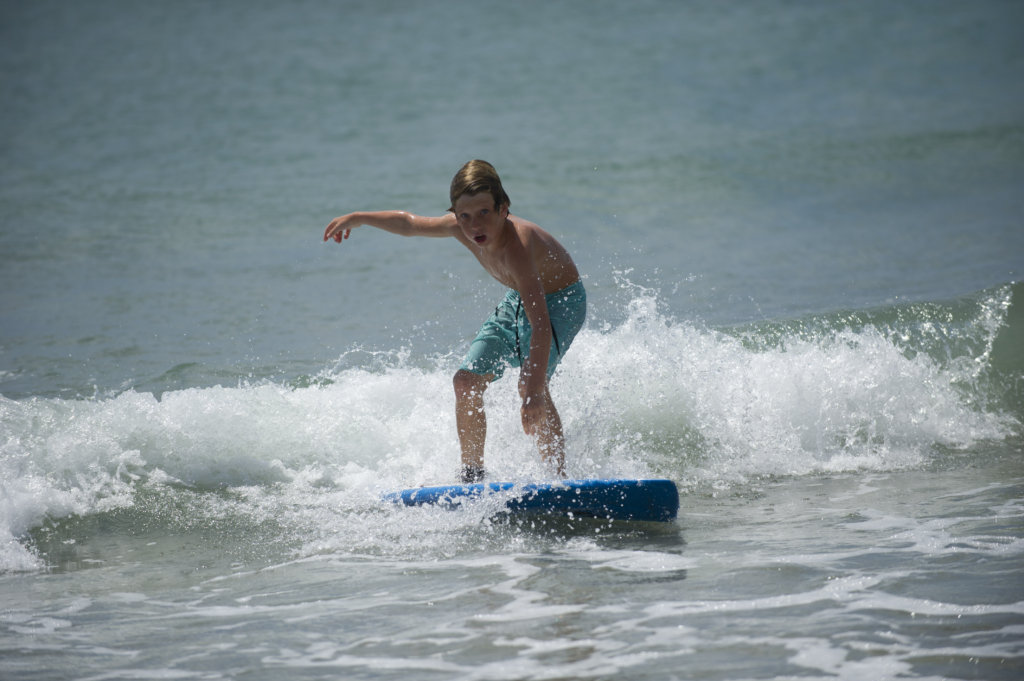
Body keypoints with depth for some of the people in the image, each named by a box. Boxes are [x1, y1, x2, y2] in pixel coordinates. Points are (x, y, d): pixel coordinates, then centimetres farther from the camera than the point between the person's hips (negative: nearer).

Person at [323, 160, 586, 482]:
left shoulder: (516, 245, -41)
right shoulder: (462, 229, -20)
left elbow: (541, 324, -49)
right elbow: (410, 223, 3)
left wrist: (535, 390, -57)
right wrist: (357, 218, 8)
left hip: (561, 301, -8)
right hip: (518, 300, 8)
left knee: (530, 384, -30)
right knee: (466, 381, 3)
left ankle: (559, 477, -24)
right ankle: (472, 475, 19)